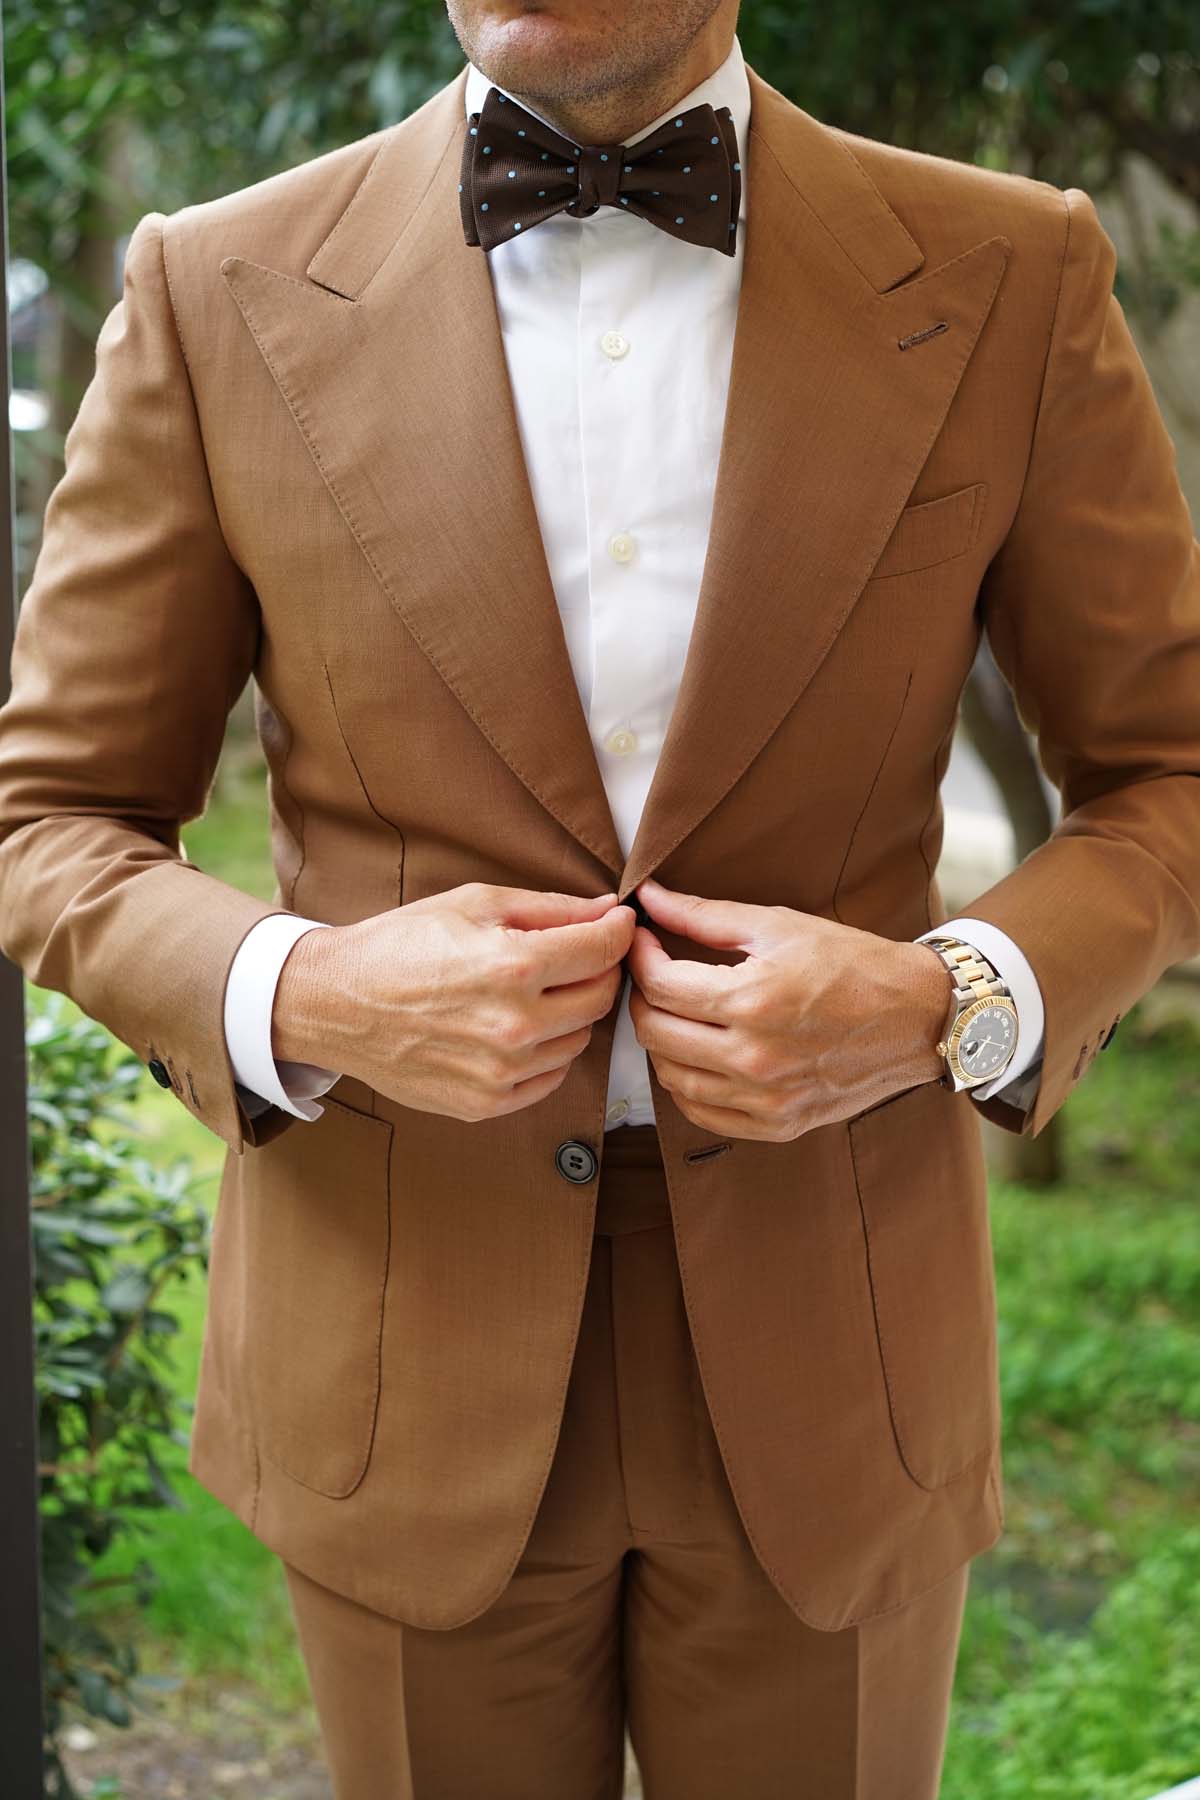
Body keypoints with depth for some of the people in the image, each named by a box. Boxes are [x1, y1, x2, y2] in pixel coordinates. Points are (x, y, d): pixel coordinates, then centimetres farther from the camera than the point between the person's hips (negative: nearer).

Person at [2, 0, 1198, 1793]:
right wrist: (297, 995, -19)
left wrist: (956, 1002, -17)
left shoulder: (1009, 280, -5)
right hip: (402, 1364, 0)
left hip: (830, 1367, 1)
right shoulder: (220, 291, -5)